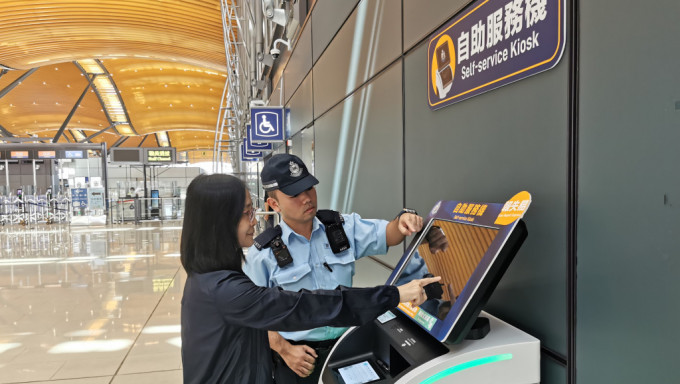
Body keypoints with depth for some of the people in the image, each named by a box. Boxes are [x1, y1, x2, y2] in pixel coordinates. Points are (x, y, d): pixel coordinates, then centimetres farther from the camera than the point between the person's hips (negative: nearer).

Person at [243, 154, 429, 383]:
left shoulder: (342, 227, -1)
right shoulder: (263, 254, -10)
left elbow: (384, 235, 2)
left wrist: (402, 221, -19)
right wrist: (284, 351, -12)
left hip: (348, 345, 4)